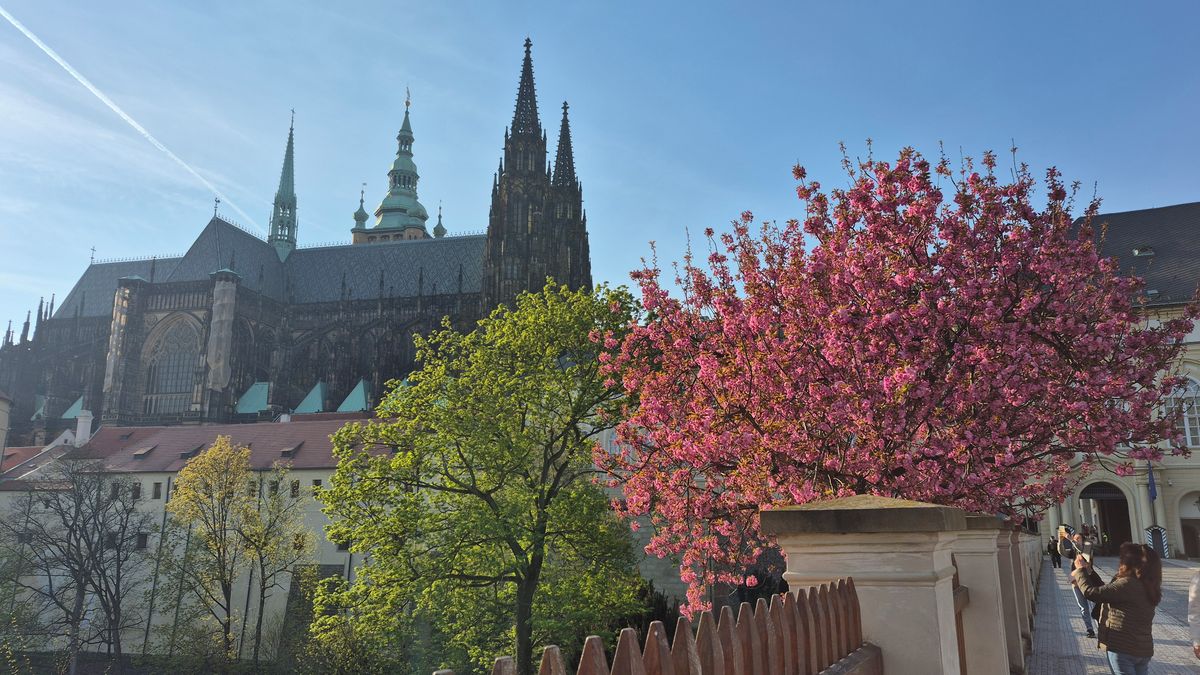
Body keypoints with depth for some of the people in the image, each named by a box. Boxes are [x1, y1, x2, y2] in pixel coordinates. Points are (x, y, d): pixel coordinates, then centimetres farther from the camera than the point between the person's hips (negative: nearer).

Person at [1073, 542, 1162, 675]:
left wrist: (1081, 570, -5)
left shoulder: (1127, 584, -21)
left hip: (1123, 649, -9)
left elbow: (1091, 593, -20)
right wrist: (1089, 571, 13)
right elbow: (1106, 590, 14)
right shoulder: (1145, 585, 8)